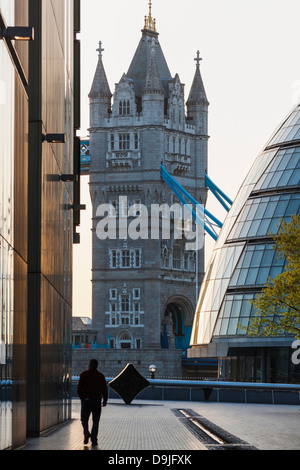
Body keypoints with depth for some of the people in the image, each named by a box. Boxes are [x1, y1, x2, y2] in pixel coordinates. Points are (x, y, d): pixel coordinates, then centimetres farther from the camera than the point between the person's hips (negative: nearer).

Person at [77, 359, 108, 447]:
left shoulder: (84, 374, -4)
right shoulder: (100, 376, 0)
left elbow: (79, 389, -7)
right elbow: (104, 389, -2)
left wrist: (81, 397, 12)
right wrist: (105, 400, 12)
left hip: (86, 400, -1)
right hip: (97, 401, 1)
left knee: (84, 419, 12)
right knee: (95, 421, 8)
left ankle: (86, 432, -16)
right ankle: (94, 440, 2)